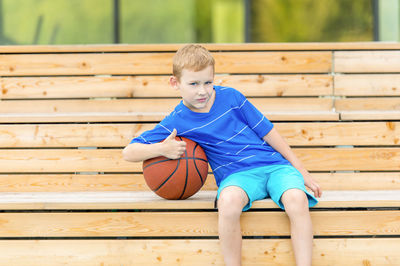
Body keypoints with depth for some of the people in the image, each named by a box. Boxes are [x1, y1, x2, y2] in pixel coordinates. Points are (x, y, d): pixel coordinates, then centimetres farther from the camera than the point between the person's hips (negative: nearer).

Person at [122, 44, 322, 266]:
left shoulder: (230, 96, 5)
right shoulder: (176, 122, 3)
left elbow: (267, 131, 11)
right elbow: (129, 153, 3)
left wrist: (301, 171, 12)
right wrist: (162, 149, -18)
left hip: (273, 164, 2)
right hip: (236, 175, -1)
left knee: (296, 198, -33)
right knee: (228, 200, -39)